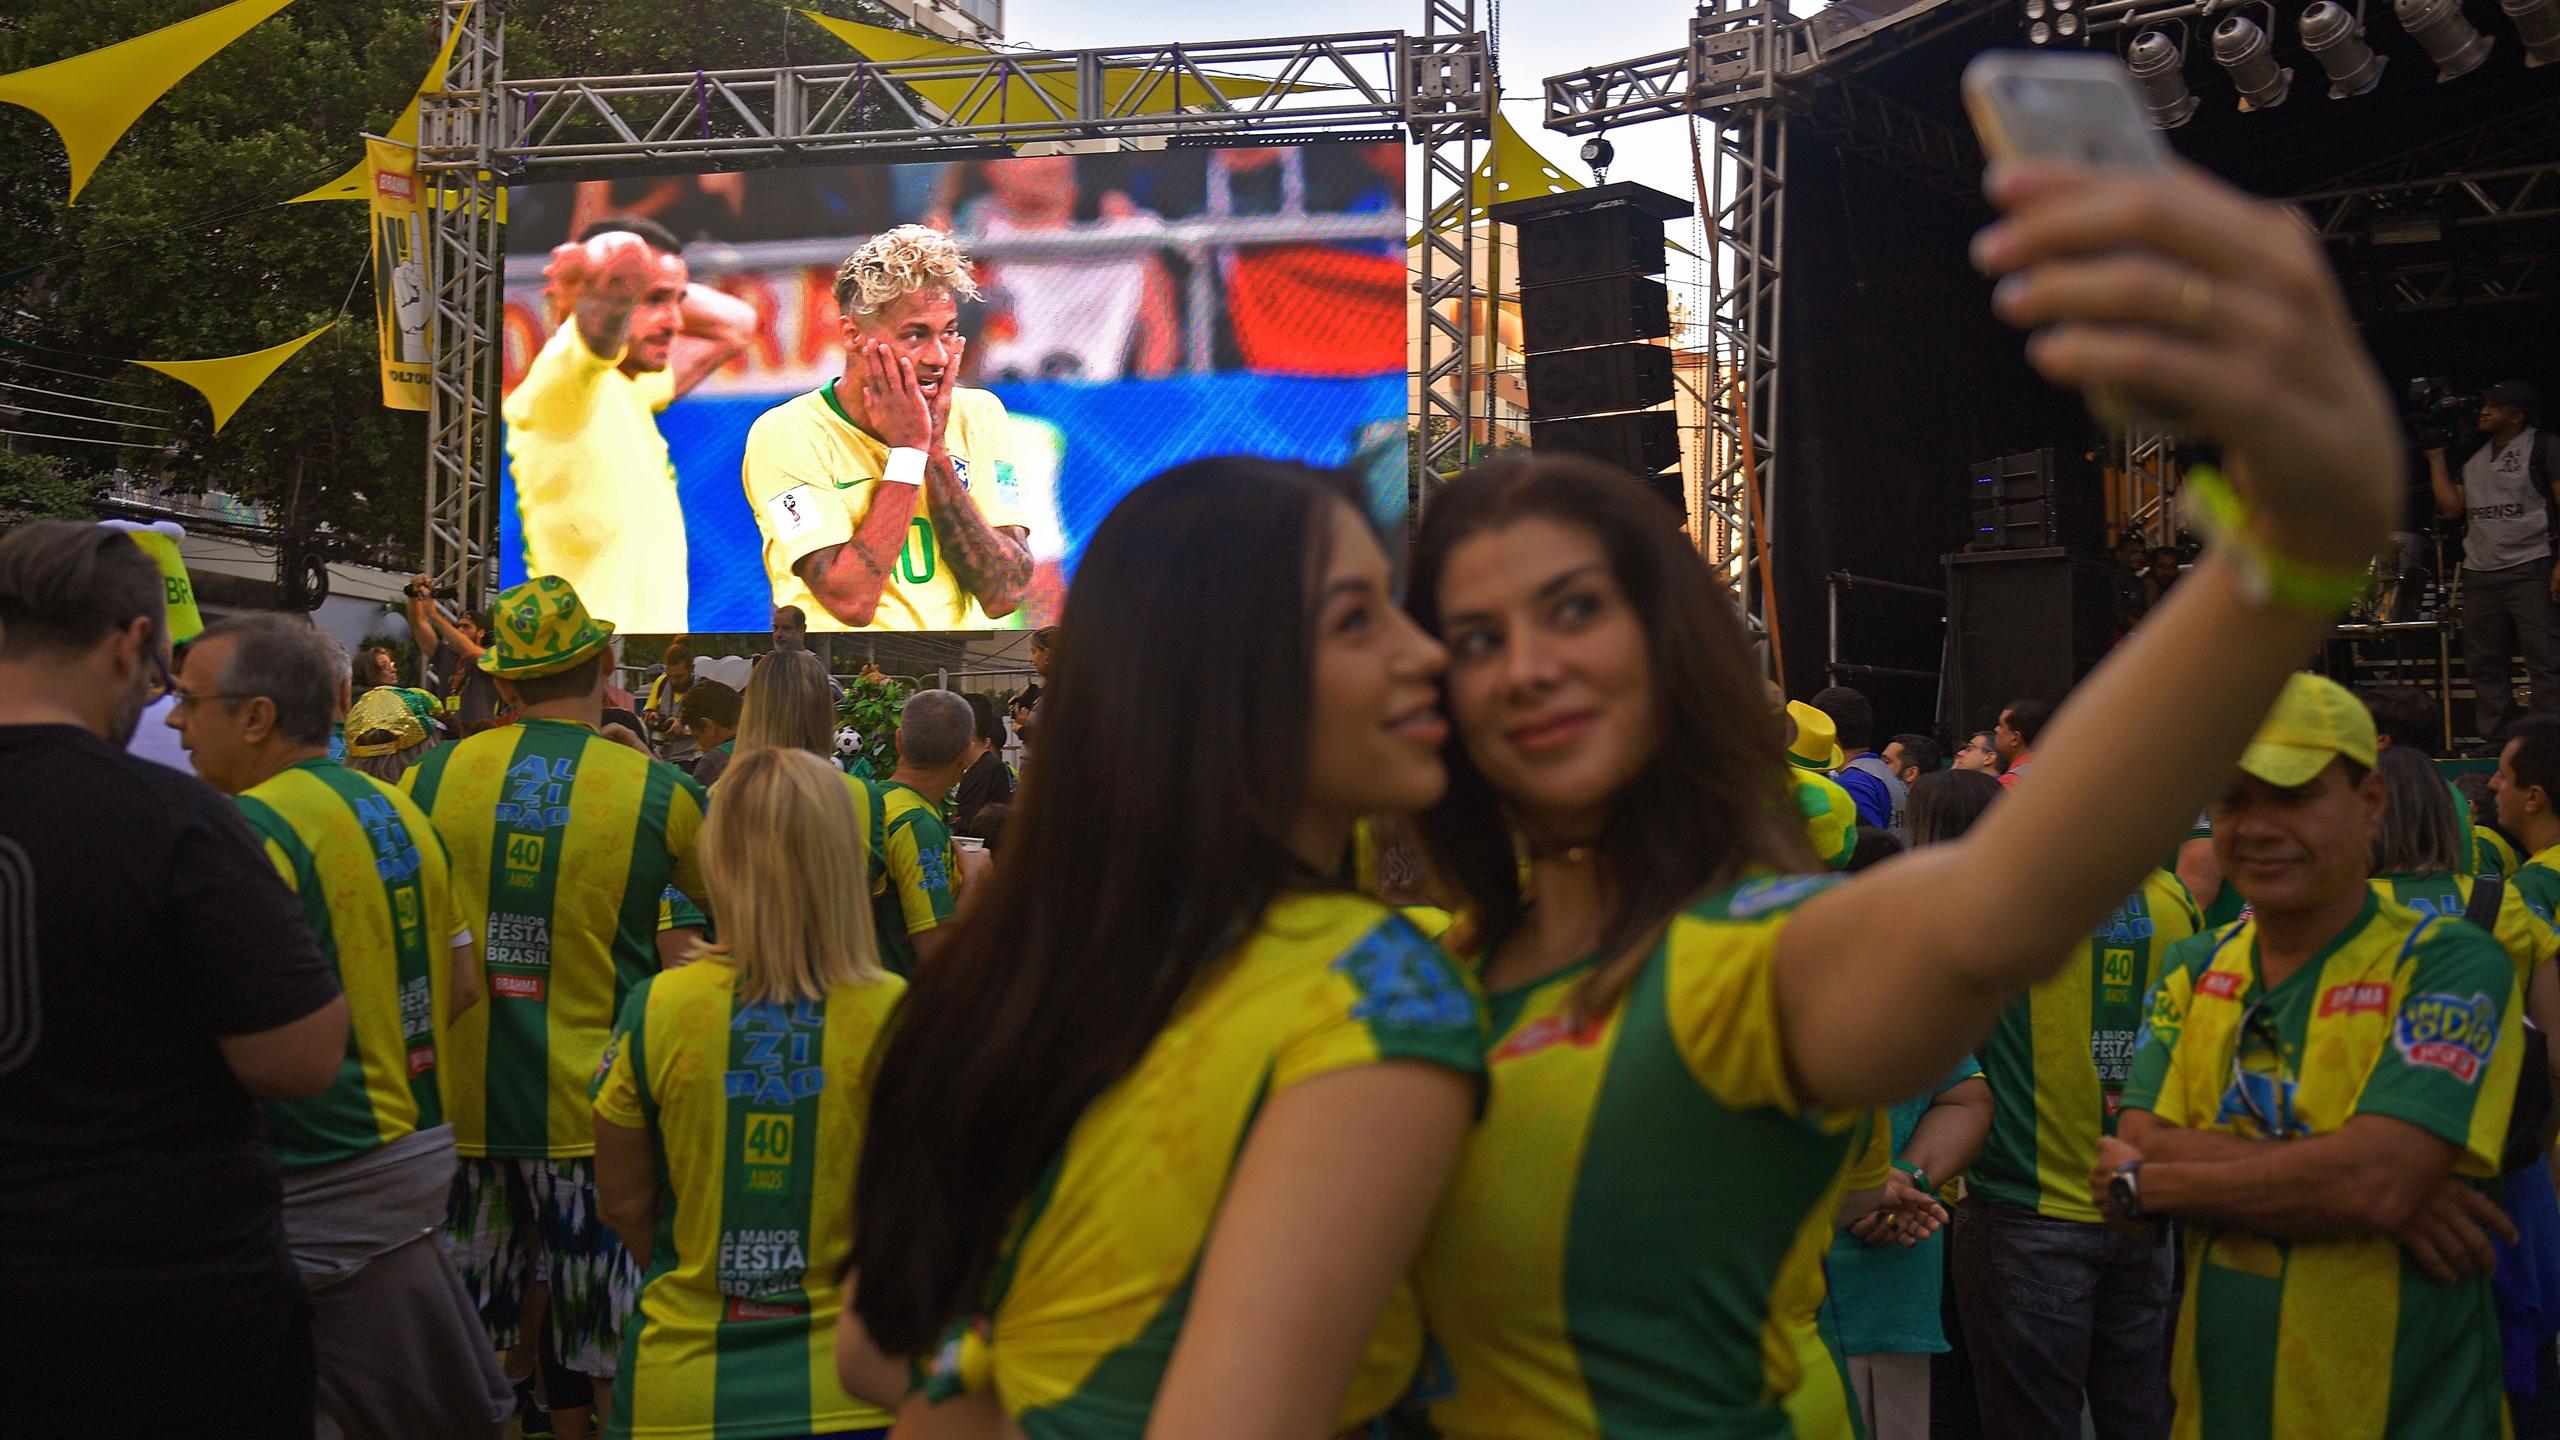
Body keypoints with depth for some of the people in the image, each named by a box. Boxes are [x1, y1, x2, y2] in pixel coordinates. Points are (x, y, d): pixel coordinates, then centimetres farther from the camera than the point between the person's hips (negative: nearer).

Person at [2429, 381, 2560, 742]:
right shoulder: (2473, 456, 17)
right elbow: (2451, 507, 12)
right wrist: (2436, 458, 11)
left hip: (2530, 570, -6)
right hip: (2479, 574, 6)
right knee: (2484, 664, 7)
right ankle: (2496, 742, 14)